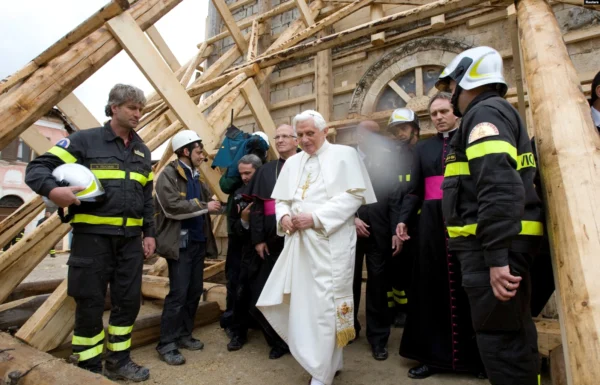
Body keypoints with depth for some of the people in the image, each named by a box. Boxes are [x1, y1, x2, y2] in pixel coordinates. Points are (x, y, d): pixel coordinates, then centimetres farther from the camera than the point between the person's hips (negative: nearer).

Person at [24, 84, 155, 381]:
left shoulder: (142, 151, 13)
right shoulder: (85, 140, -2)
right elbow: (37, 168, -4)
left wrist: (149, 232, 10)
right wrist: (52, 190, -26)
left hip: (130, 238, 5)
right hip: (92, 236, -4)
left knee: (128, 300, 9)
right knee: (90, 304, 5)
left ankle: (118, 362, 27)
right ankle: (90, 368, 24)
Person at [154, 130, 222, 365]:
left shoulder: (195, 177, 15)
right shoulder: (168, 174, -9)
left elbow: (209, 201, 17)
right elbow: (173, 207, -21)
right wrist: (204, 206, -17)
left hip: (198, 241, 8)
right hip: (179, 243, -8)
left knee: (195, 291, 12)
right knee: (178, 293, -5)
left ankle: (184, 335, 27)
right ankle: (166, 344, 10)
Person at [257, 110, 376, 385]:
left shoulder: (344, 155, 0)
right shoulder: (292, 162, 16)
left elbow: (354, 195, -10)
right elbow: (281, 199, 17)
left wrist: (316, 217, -17)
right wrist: (283, 216, -7)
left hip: (331, 244, -5)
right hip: (299, 243, 6)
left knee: (324, 305, -3)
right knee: (303, 302, 10)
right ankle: (329, 360, 32)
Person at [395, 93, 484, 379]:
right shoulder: (423, 148, 15)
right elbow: (415, 190, 12)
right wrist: (403, 219, -1)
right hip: (432, 222, 3)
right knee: (432, 286, 6)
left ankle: (476, 355, 21)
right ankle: (434, 354, 18)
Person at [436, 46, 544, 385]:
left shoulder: (485, 112, -10)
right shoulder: (497, 112, 21)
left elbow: (499, 188, -24)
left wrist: (496, 256, -24)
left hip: (493, 247, -10)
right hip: (503, 244, 10)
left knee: (499, 337, -1)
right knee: (515, 331, 20)